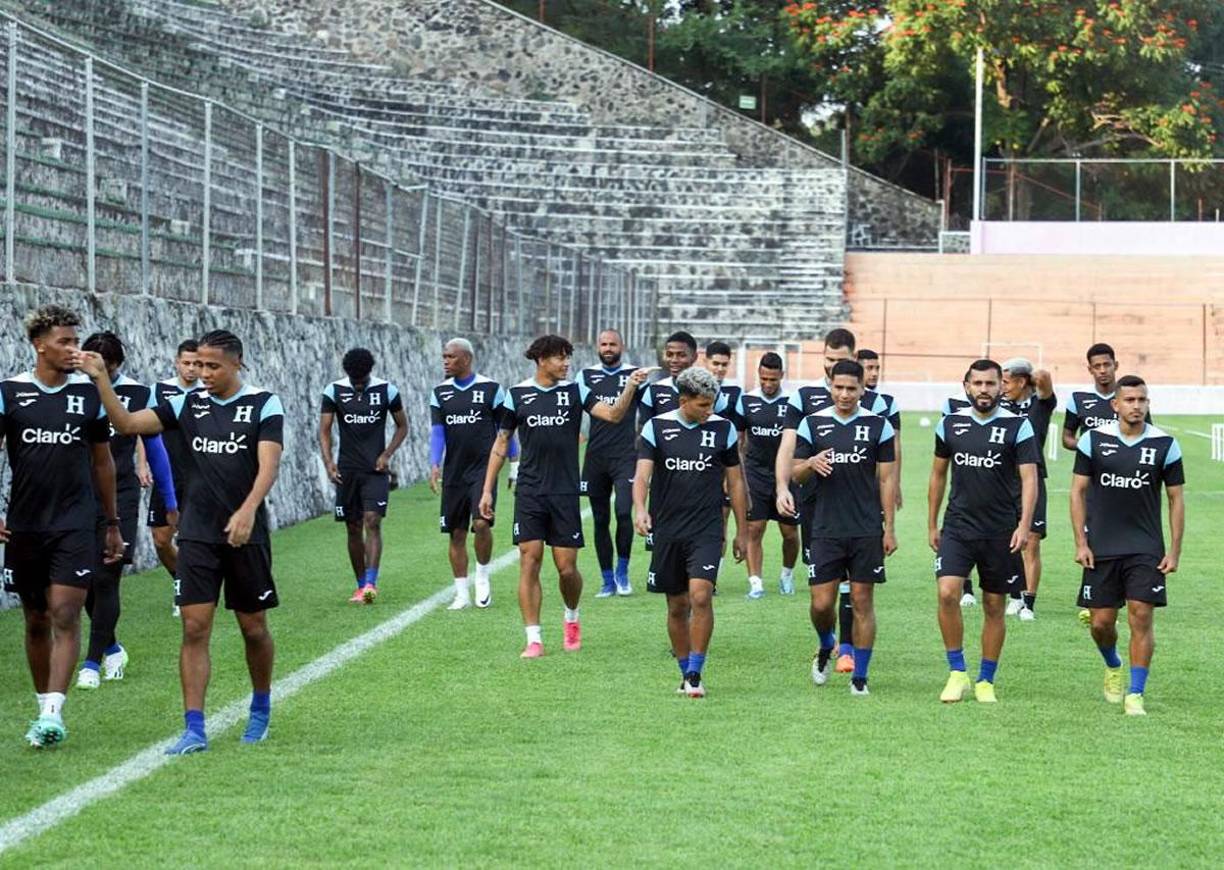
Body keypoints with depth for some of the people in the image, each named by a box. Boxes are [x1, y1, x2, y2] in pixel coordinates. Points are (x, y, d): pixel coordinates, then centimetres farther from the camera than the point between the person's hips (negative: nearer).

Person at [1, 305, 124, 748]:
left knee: (65, 615, -12)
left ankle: (53, 713, -18)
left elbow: (103, 461, 13)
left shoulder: (89, 392, 4)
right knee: (36, 621, 9)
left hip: (77, 524, -1)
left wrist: (112, 522, 16)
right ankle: (43, 709, 22)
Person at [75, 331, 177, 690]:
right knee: (83, 582, 6)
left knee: (105, 579, -7)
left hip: (120, 498, -2)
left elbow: (155, 448, 11)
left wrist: (170, 500, 16)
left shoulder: (138, 394, 1)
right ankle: (111, 648, 27)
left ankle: (93, 661, -1)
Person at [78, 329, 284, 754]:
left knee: (253, 628, 8)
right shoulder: (188, 404, 6)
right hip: (197, 533, 3)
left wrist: (248, 511, -30)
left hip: (246, 532, -2)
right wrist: (101, 380, -9)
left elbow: (268, 463, -15)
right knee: (194, 628, -6)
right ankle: (194, 729, -5)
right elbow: (127, 423, 3)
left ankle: (261, 709, 32)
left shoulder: (264, 404, -4)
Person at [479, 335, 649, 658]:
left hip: (565, 492, 0)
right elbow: (501, 443, 10)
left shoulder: (575, 391, 3)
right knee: (529, 561, -6)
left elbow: (613, 415, -10)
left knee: (567, 567, 1)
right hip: (530, 493, 0)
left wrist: (630, 387, -26)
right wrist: (487, 490, 7)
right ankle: (534, 639, 0)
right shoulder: (517, 394, 3)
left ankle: (572, 618, 31)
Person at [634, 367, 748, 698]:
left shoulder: (723, 429, 2)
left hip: (707, 530, -1)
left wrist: (742, 532, 10)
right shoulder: (656, 427, 0)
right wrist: (640, 509, -29)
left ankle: (695, 674, -10)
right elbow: (642, 474, -9)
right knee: (677, 606, 8)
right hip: (667, 530, 1)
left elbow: (735, 483, 9)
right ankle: (685, 673, 22)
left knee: (700, 595, -18)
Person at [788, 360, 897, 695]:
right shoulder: (812, 424, 4)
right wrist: (810, 464, -16)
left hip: (867, 530, -1)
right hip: (825, 528, 1)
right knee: (821, 602, -3)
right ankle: (826, 647, 29)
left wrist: (890, 528, 0)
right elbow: (796, 474, 7)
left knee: (863, 601, 1)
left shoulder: (879, 425, 2)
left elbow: (886, 479, 4)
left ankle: (860, 676, 9)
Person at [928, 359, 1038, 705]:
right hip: (958, 526, 1)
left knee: (994, 606, 7)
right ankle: (957, 673, -4)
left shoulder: (1018, 426, -4)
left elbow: (1029, 478, -9)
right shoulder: (950, 424, 5)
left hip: (1000, 531, -1)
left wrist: (1024, 525, -20)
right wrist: (931, 525, 14)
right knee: (947, 593, -17)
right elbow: (938, 475, 14)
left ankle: (986, 681, 20)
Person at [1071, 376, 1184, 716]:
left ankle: (1135, 695, -1)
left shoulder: (1165, 445, -1)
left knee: (1141, 618, -8)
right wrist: (1081, 543, -3)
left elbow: (1176, 499, 4)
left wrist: (1175, 550, -1)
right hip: (1101, 548, 1)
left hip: (1147, 549, -1)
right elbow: (1078, 491, 3)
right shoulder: (1093, 439, -2)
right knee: (1101, 621, 4)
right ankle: (1113, 667, 35)